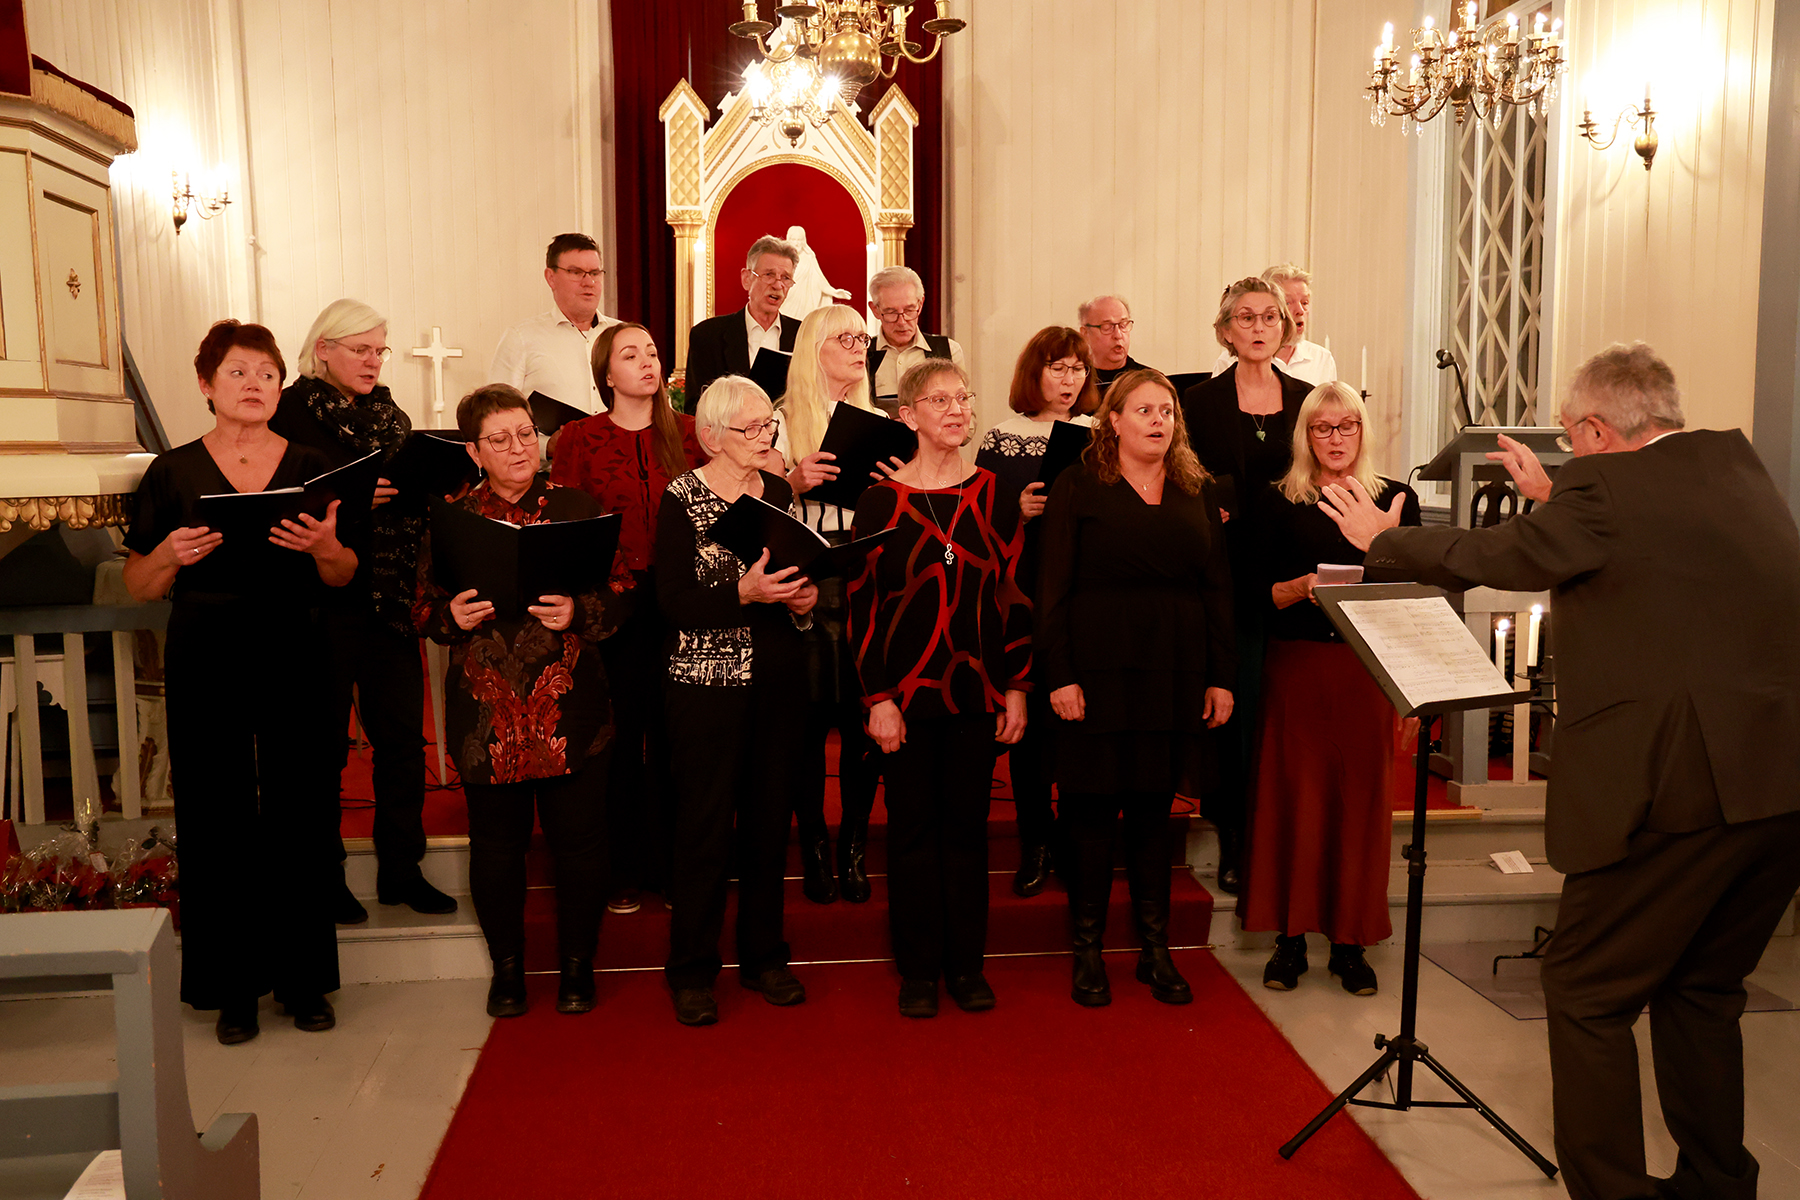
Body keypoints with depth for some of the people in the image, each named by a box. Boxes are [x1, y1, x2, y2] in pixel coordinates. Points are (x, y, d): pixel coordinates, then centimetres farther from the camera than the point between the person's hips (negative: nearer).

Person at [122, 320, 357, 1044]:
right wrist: (171, 555, -14)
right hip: (205, 664, 0)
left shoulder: (310, 467, 7)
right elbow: (138, 585, 6)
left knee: (300, 813, 1)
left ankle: (301, 977, 16)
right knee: (217, 817, 2)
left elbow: (344, 576, 8)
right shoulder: (174, 472, 5)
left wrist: (326, 548, -14)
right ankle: (233, 986, 16)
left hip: (294, 659, 1)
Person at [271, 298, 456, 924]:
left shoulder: (390, 413, 15)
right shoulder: (292, 413, -3)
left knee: (402, 731, 7)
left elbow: (417, 495, 15)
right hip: (324, 599, -5)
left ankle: (401, 868, 19)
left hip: (391, 597, 5)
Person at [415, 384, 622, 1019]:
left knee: (579, 840, 5)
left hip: (569, 709, -1)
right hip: (486, 711, 1)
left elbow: (616, 599, 1)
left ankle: (577, 964, 24)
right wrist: (453, 616, -13)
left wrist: (576, 613, -19)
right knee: (496, 843, 9)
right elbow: (424, 610, 8)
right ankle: (506, 965, 28)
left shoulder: (577, 507, 4)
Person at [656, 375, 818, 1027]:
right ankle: (691, 969, 16)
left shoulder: (778, 489, 10)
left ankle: (764, 955, 26)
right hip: (709, 679, -5)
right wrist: (744, 593, -27)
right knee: (705, 823, 1)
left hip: (779, 674, 5)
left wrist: (804, 597, -1)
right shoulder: (682, 498, -6)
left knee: (770, 817, 11)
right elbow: (674, 601, -13)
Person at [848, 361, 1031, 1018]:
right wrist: (877, 698, -9)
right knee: (913, 827, 7)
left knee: (967, 826, 10)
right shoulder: (880, 500, -3)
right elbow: (862, 604, -4)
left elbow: (1015, 594, 6)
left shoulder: (993, 493, 4)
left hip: (978, 689, 2)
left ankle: (967, 963, 24)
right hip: (907, 689, -2)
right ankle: (919, 968, 21)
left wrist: (1017, 687, 2)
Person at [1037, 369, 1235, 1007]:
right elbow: (1053, 588, -5)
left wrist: (1221, 677, 5)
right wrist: (1059, 675, -12)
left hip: (1177, 676, 4)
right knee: (1094, 810, 2)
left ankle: (1156, 949, 21)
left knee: (1155, 810, 10)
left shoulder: (1196, 493, 12)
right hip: (1100, 673, -3)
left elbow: (1219, 589, 11)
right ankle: (1087, 951, 15)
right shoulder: (1078, 488, 0)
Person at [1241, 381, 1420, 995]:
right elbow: (1262, 595, 1)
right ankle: (1290, 937, 10)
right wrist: (1303, 586, -15)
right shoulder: (1277, 502, 6)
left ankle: (1350, 942, 13)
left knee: (1361, 800, 2)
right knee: (1292, 796, 0)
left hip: (1369, 669, 1)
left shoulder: (1396, 499, 9)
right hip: (1296, 668, -1)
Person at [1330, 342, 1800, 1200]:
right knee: (1699, 989, 23)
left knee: (1586, 992, 5)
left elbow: (1489, 557, 2)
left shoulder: (1606, 488, -10)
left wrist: (1380, 539, 17)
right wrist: (1555, 499, 33)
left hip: (1681, 784, -9)